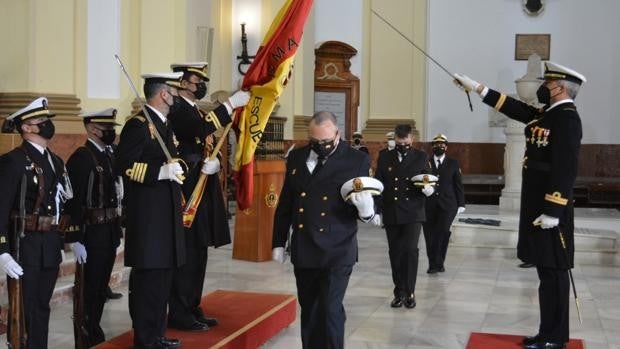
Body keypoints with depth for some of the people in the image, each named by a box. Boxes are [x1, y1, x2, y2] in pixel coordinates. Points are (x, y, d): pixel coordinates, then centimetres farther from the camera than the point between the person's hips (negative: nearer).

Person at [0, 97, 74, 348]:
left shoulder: (56, 161, 14)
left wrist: (74, 240, 16)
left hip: (51, 247, 7)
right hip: (25, 246, -7)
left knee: (42, 307, 14)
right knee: (24, 311, -1)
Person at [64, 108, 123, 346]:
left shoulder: (111, 154, 12)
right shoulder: (81, 158, -13)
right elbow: (74, 200, -18)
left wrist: (117, 228, 11)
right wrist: (76, 238, -21)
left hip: (110, 232, 8)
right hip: (91, 233, -8)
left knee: (101, 285, 16)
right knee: (89, 287, 1)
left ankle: (95, 333, 27)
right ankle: (87, 339, 12)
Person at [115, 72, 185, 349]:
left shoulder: (164, 126, 18)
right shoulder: (138, 125, -12)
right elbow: (124, 165, -20)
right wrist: (161, 172, -26)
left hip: (166, 217, 10)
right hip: (147, 218, -10)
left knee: (162, 278, 14)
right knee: (147, 279, -4)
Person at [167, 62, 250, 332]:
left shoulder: (196, 110, 18)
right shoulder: (177, 108, -11)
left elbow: (208, 145, 17)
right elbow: (200, 128, -28)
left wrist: (214, 162, -6)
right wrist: (231, 104, -22)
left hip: (201, 191, 9)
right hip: (186, 192, -9)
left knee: (197, 253, 13)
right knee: (186, 253, -5)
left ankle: (192, 309, 21)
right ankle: (179, 314, 2)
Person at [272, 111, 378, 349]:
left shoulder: (357, 160, -6)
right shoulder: (296, 157, 6)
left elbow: (368, 209, -3)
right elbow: (285, 204, 12)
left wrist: (366, 210, -26)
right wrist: (278, 242, 13)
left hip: (337, 252, -4)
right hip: (302, 250, 5)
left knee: (330, 310, -8)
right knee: (308, 310, 14)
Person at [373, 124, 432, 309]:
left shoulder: (421, 157, 5)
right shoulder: (384, 158, 8)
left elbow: (429, 181, 8)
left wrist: (428, 188, -16)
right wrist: (376, 210, -1)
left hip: (413, 212, -2)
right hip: (391, 214, 2)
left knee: (410, 250, -13)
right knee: (395, 253, 7)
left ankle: (409, 292, -2)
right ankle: (399, 292, 18)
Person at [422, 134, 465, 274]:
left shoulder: (453, 164, 11)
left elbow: (458, 185, 10)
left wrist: (461, 204, 4)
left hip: (447, 205, -1)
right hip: (429, 205, 1)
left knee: (443, 231, -16)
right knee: (430, 234, -1)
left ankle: (437, 263, -7)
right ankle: (434, 263, 11)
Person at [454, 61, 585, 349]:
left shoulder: (567, 118, -15)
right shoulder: (545, 114, 13)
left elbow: (566, 170, -21)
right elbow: (513, 107, 24)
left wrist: (552, 212, -23)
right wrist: (477, 88, 23)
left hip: (550, 210, -9)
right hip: (536, 208, 9)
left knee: (553, 272, -3)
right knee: (546, 271, 12)